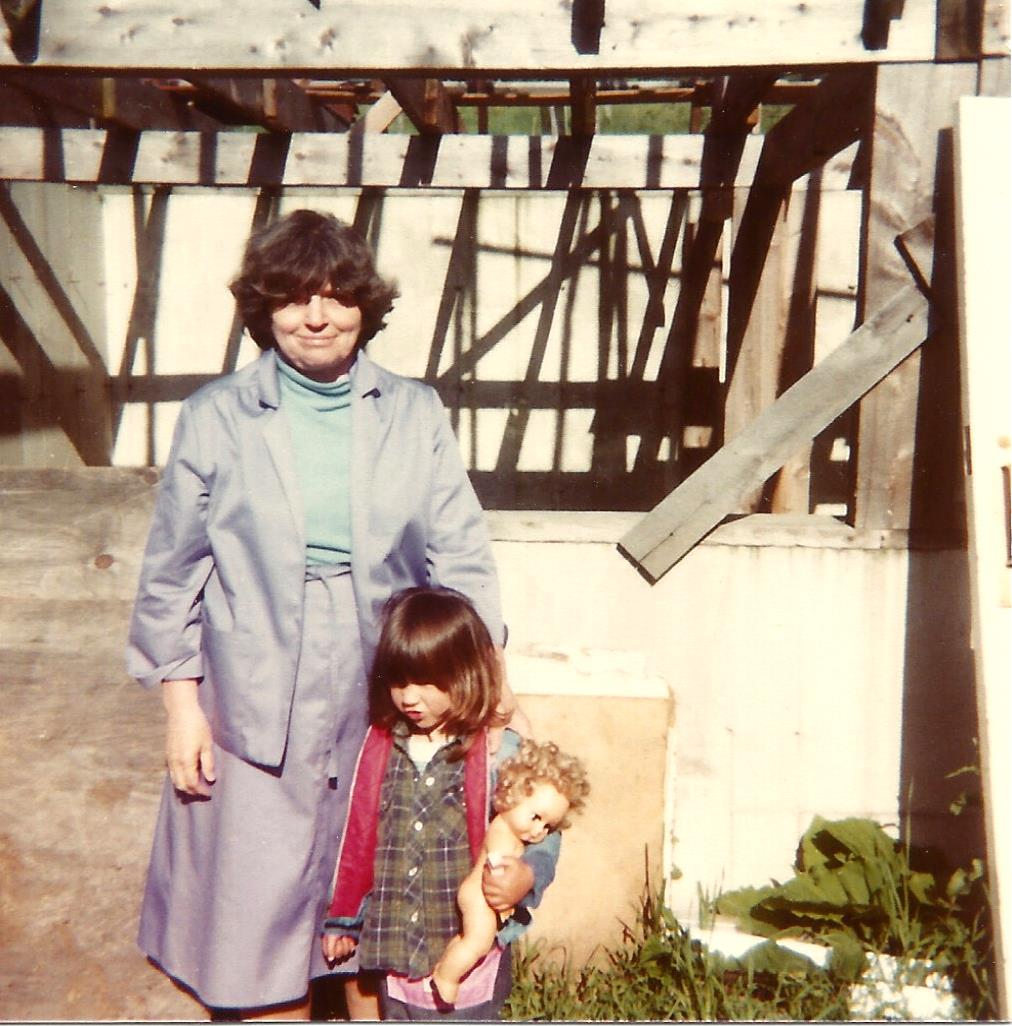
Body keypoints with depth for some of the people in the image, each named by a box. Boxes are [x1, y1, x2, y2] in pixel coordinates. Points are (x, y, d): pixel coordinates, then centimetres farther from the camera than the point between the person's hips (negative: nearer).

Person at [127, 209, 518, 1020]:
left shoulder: (416, 415, 4)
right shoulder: (215, 419, 0)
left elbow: (460, 555, 2)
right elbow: (172, 573, 2)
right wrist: (181, 703, -2)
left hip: (384, 703, 2)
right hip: (258, 713, -1)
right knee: (260, 907, 7)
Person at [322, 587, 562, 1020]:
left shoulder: (500, 753, -11)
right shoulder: (379, 748, 2)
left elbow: (542, 833, -6)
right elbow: (358, 841, 10)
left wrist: (527, 876, -26)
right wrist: (343, 919, 17)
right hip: (396, 954, 4)